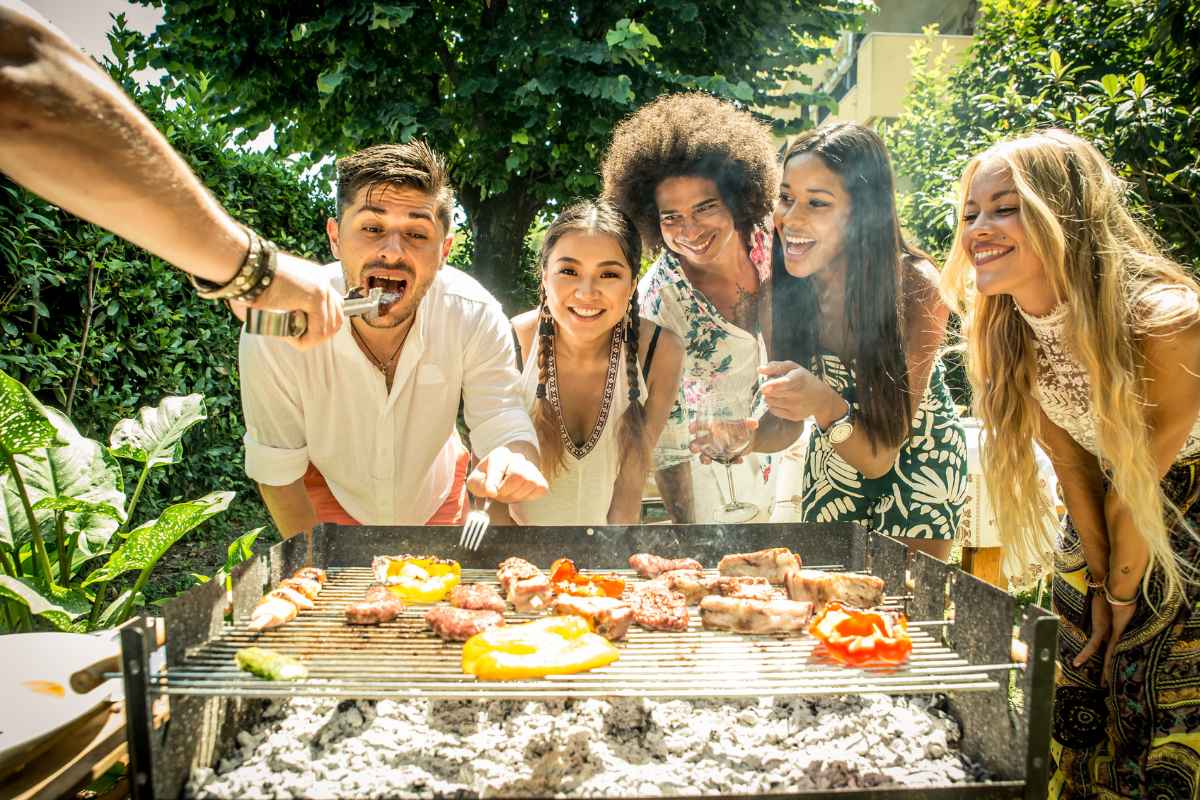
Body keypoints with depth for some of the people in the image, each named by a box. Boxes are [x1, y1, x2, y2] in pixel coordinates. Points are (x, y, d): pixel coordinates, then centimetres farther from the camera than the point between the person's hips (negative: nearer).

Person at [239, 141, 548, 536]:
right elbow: (278, 474, -21)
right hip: (330, 498, -2)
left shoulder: (475, 315, -31)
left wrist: (517, 456, -47)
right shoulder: (273, 331, -33)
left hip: (435, 497, 3)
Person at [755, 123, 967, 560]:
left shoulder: (916, 289, -30)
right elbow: (785, 426, -11)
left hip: (918, 462, -3)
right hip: (832, 462, 3)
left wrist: (827, 406, -47)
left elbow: (879, 457, -28)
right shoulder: (784, 285, -20)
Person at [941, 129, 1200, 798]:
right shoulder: (1005, 336, -16)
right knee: (1080, 709, 13)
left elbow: (1143, 479, -20)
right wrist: (1100, 585, 0)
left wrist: (1123, 594, -7)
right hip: (1103, 522, 5)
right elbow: (1073, 464, -6)